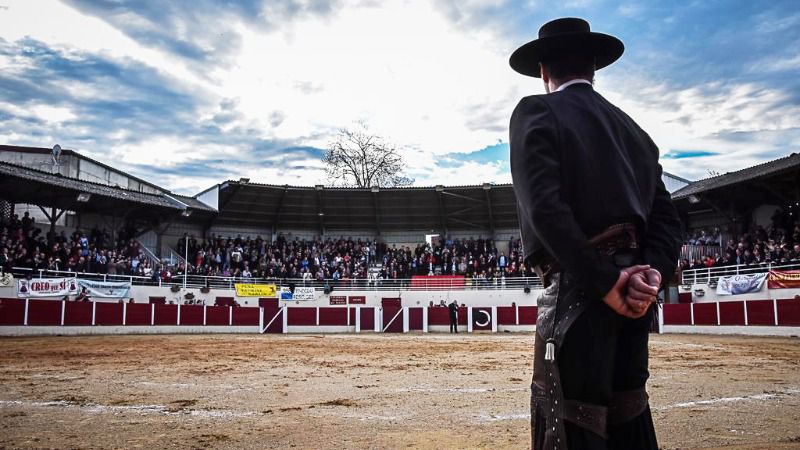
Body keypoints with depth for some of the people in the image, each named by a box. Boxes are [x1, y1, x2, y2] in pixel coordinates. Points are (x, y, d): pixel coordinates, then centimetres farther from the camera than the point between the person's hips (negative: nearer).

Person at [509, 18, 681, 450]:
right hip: (634, 291, 8)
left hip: (580, 285, -7)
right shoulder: (632, 128, 20)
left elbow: (545, 207, -17)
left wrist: (603, 281, -16)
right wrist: (652, 273, -3)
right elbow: (666, 217, 11)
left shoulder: (535, 112, -1)